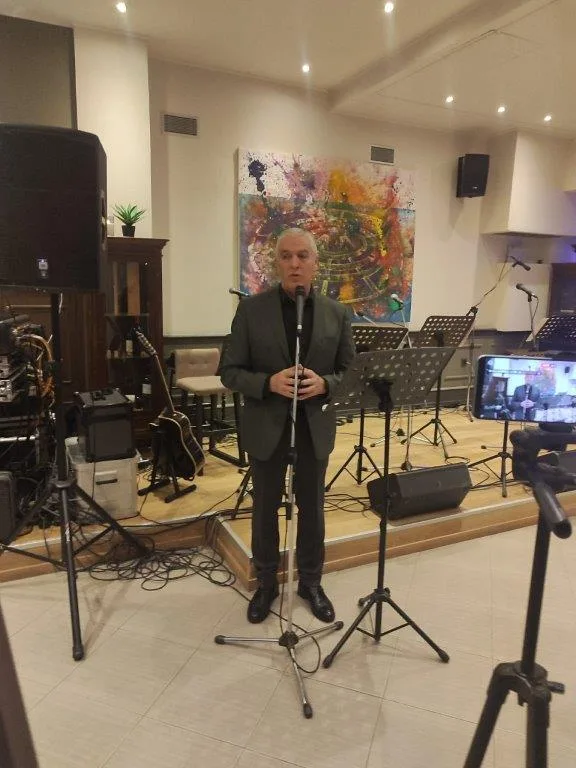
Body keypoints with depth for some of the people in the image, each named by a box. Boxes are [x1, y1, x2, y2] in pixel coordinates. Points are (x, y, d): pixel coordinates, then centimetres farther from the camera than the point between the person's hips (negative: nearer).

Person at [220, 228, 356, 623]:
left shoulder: (336, 313, -1)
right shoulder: (251, 309, -6)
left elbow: (350, 371, 3)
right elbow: (230, 372, -6)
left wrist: (324, 383, -19)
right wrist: (269, 383, -24)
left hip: (315, 427, 2)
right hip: (266, 428, -1)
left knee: (312, 508, 15)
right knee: (265, 508, 13)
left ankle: (311, 582, 37)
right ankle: (266, 583, 35)